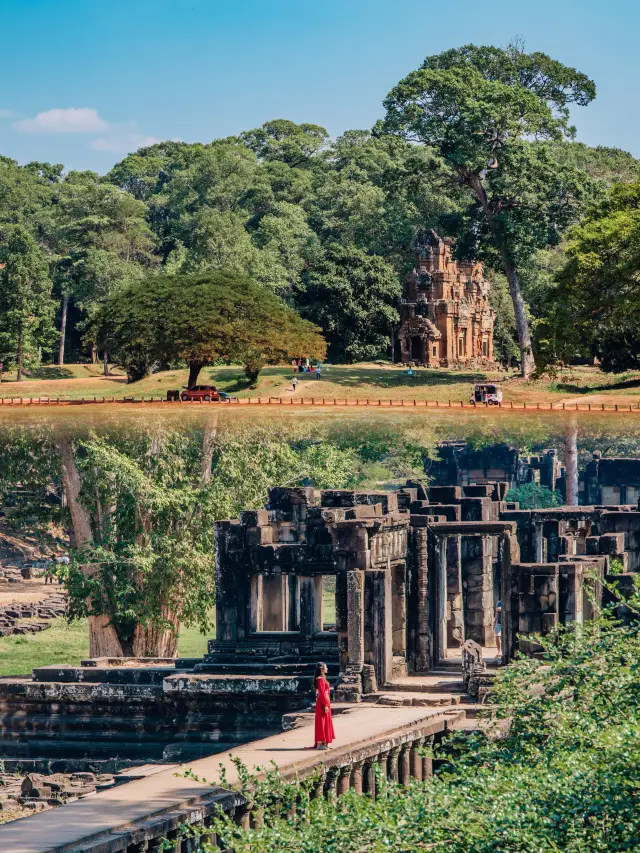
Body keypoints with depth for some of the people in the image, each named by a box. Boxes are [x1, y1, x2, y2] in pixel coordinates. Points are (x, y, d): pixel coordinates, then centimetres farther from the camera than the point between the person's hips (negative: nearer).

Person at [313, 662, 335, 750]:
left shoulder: (322, 679, 15)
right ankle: (320, 743, -3)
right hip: (322, 703, -10)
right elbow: (322, 693, -20)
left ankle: (323, 743, 17)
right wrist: (325, 705, -21)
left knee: (326, 722, 13)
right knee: (321, 722, -6)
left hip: (325, 702, 10)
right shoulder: (320, 679, -16)